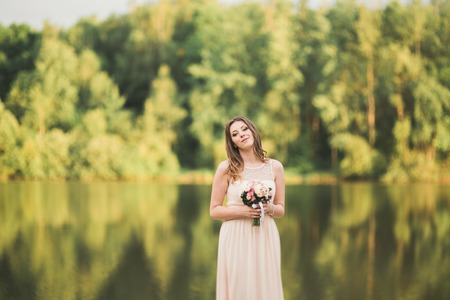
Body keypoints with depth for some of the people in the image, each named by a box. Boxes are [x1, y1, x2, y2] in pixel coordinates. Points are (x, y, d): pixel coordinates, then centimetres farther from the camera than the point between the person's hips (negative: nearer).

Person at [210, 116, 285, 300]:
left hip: (265, 238, 2)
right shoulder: (226, 169, -2)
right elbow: (214, 211, 0)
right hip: (236, 238, -2)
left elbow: (281, 210, 12)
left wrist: (270, 208, -10)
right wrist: (241, 211, -15)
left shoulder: (275, 167, 5)